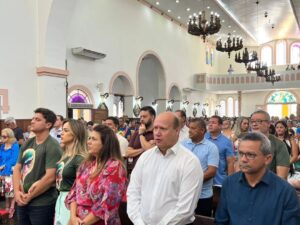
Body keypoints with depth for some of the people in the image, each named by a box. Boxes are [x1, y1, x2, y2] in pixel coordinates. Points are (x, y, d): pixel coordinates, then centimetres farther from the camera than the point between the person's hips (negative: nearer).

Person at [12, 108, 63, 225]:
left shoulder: (52, 146, -15)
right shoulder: (27, 144, 7)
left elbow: (50, 177, -20)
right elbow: (17, 168, 8)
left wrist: (29, 197, -12)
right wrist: (17, 192, -7)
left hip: (42, 204, -7)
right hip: (22, 202, 7)